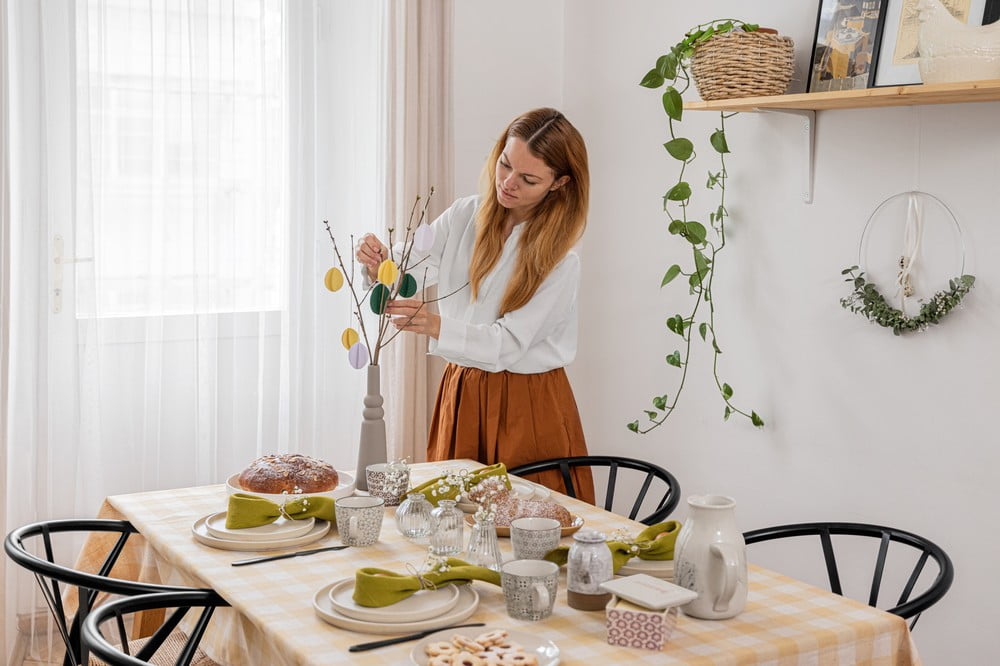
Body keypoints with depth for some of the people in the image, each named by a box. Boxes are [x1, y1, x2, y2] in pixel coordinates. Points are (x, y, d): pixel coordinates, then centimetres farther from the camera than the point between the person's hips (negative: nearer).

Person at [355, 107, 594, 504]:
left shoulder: (559, 259, -14)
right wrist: (379, 263, -27)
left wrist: (436, 326, -35)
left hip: (529, 405, -4)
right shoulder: (465, 216, 0)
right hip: (461, 392, 4)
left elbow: (509, 342, -20)